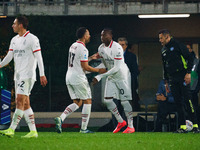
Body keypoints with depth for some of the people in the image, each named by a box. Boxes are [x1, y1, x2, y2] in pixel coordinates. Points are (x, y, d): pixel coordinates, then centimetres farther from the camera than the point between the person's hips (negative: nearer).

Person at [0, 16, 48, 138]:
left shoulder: (32, 39, -8)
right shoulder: (14, 40, 15)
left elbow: (38, 57, -10)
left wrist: (42, 74, -14)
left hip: (28, 75, -8)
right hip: (18, 75, 8)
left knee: (20, 101, -14)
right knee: (25, 104, 5)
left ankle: (11, 129, -18)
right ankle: (33, 131, 7)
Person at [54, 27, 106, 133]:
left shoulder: (73, 46, 13)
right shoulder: (83, 49, -15)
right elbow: (85, 67, -16)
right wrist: (99, 70, -5)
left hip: (69, 77, 8)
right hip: (78, 79, -8)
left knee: (77, 103, 12)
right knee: (87, 101, 4)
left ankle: (60, 119, -7)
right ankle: (84, 128, 3)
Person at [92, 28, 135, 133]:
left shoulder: (117, 48, -25)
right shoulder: (101, 48, 0)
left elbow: (117, 67, -28)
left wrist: (100, 76, -30)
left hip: (122, 76, -7)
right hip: (111, 77, 7)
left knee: (124, 101, -6)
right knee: (107, 100, -3)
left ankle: (131, 126, 7)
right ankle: (120, 122, 14)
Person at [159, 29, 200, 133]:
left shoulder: (178, 45, -4)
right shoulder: (163, 50, 18)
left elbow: (189, 58, -6)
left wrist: (188, 73, -13)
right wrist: (166, 81, 22)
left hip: (183, 77, -7)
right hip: (172, 79, 7)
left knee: (188, 99, -11)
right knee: (178, 103, 2)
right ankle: (182, 126, 3)